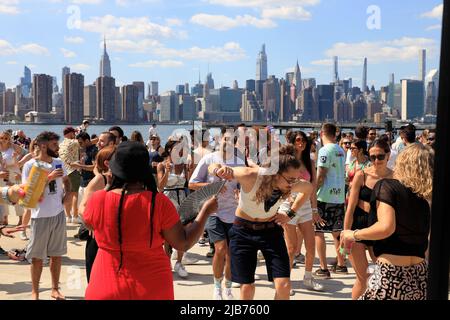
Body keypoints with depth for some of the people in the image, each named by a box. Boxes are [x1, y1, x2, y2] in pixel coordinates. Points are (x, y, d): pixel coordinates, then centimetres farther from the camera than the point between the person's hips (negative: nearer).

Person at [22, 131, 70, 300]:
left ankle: (55, 289, 28)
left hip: (59, 214, 5)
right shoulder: (30, 165, -12)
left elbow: (66, 180, 22)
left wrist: (67, 195, 5)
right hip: (40, 216, -4)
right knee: (37, 256, 7)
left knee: (57, 254, 13)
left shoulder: (58, 163, 4)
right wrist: (49, 178, -24)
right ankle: (35, 292, 23)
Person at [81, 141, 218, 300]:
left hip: (106, 289, 1)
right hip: (153, 290, 0)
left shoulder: (98, 200, -14)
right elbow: (184, 243, -10)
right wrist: (206, 210, 2)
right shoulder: (159, 203, -17)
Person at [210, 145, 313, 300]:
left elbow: (309, 188, 6)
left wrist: (291, 214, -1)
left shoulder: (292, 185, -19)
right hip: (243, 230, -2)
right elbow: (213, 167, -19)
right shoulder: (250, 176, -29)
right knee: (247, 287, 3)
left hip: (271, 230, 2)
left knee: (284, 285, -8)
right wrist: (220, 169, -44)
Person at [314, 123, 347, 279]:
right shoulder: (341, 150, 11)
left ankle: (323, 268, 0)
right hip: (339, 196, 8)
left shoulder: (325, 150, -11)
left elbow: (320, 175, -14)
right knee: (336, 231, 16)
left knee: (318, 231, 0)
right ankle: (341, 265, 22)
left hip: (325, 196, -7)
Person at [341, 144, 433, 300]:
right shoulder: (428, 196, 9)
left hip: (392, 273, -6)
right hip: (421, 274, 6)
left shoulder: (388, 186, -7)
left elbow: (386, 227, -20)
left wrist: (354, 234, -7)